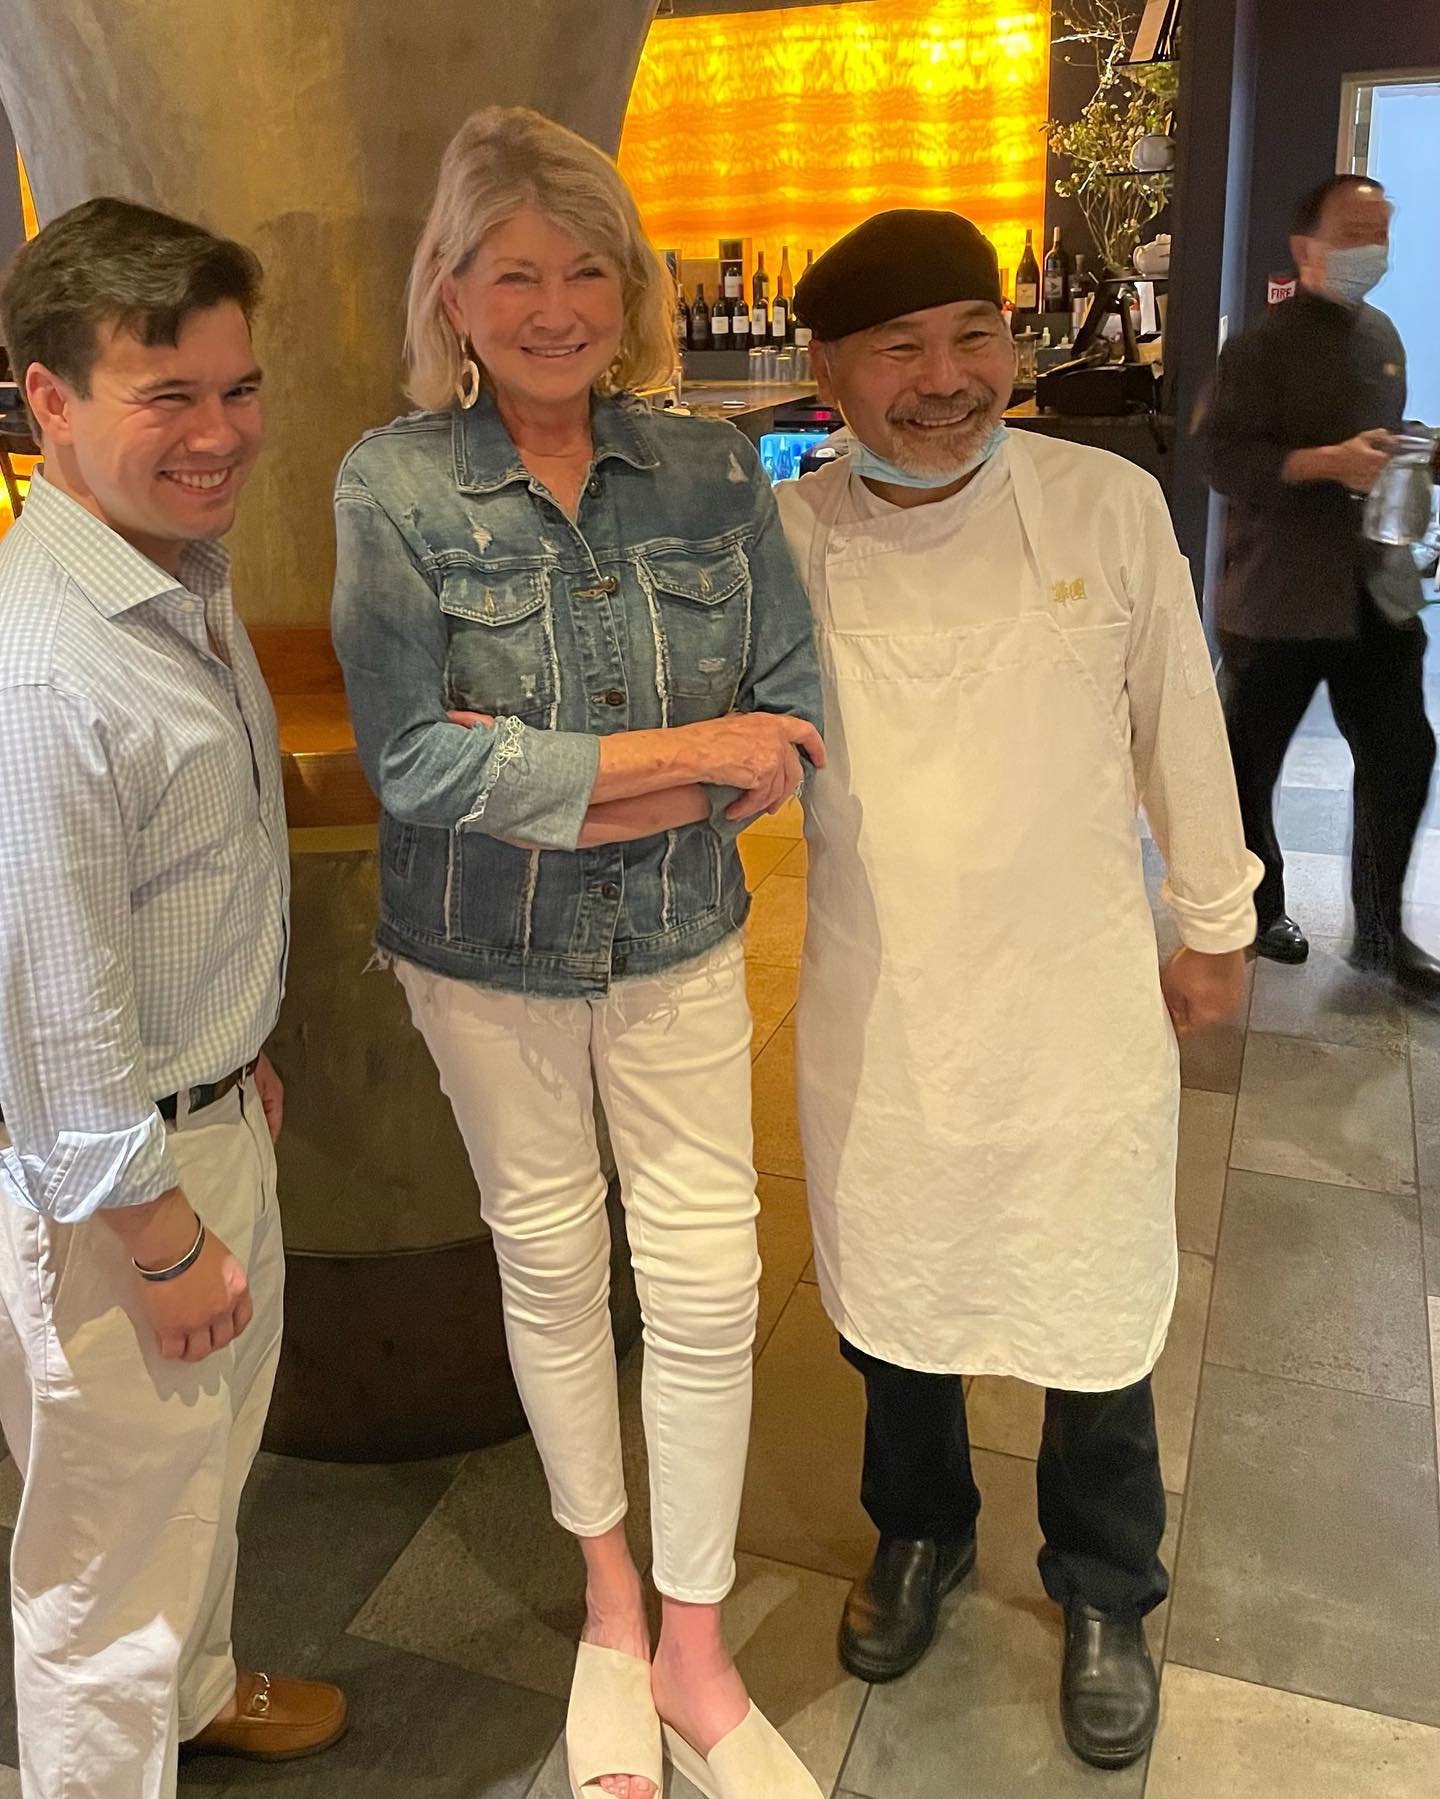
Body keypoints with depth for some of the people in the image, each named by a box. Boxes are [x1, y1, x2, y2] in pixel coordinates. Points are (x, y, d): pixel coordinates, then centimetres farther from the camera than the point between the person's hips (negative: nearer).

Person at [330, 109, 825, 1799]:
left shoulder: (710, 471, -5)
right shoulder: (392, 484, -12)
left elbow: (793, 717, -8)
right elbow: (411, 758, -20)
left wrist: (561, 792, -19)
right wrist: (684, 753, -20)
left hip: (680, 942, 2)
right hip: (487, 956, -1)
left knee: (707, 1279, 5)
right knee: (551, 1259, 15)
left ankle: (694, 1655, 28)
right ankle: (609, 1596, 41)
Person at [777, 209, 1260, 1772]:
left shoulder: (1108, 504, -9)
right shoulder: (782, 539, -7)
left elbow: (1179, 723, 2)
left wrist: (1214, 921, 8)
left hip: (1082, 1002, -1)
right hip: (875, 1014, 1)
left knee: (1098, 1318, 14)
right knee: (888, 1293, 20)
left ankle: (1103, 1597, 44)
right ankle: (920, 1530, 51)